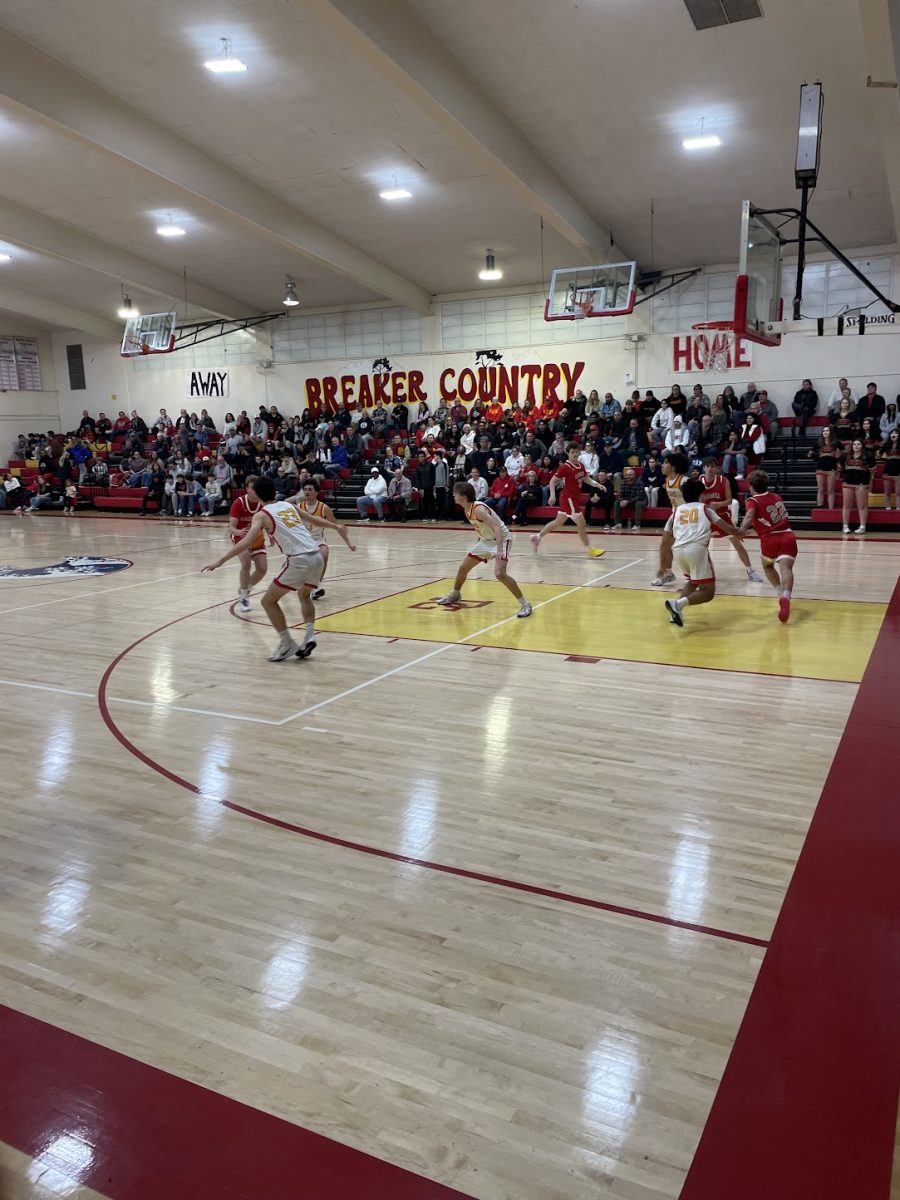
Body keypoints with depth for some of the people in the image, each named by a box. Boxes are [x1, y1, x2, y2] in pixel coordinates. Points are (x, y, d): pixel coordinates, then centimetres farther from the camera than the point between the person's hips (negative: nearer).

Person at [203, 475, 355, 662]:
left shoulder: (261, 515, 3)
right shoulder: (289, 505, 20)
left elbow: (247, 542, -11)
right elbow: (316, 520, 30)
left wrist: (220, 561, -12)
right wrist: (337, 527, 46)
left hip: (299, 560, -7)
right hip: (316, 556, 7)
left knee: (269, 601, 9)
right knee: (304, 595, 32)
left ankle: (287, 644, 9)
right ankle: (309, 636, 16)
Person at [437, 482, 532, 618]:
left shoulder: (478, 509, -28)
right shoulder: (467, 510, -1)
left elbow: (497, 528, -36)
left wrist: (499, 550, -46)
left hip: (501, 539, -10)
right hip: (486, 540, 10)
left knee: (500, 573, -27)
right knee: (463, 567, 14)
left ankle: (524, 604, -17)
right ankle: (455, 594, 40)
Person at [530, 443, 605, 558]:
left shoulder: (581, 466, 5)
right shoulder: (564, 467, -16)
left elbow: (586, 478, 19)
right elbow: (553, 481, -12)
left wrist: (595, 483, 0)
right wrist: (552, 495, -26)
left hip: (575, 499, 8)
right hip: (568, 498, -8)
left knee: (558, 522, 18)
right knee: (581, 524, -7)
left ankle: (537, 537, 31)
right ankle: (590, 550, 1)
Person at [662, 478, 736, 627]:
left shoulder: (676, 511, 25)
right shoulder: (705, 508, 20)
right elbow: (726, 527, 22)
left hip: (678, 550, 4)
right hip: (697, 549, -4)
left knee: (692, 581, 32)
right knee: (708, 592, 5)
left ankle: (676, 610, 11)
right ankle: (679, 603, -21)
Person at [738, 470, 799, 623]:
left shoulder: (753, 501, 3)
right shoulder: (776, 496, 21)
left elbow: (750, 516, -20)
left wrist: (742, 529, -37)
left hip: (770, 539, -3)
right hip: (788, 536, 3)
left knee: (768, 566, 25)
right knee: (786, 568, -16)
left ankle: (781, 594, 14)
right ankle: (785, 597, -40)